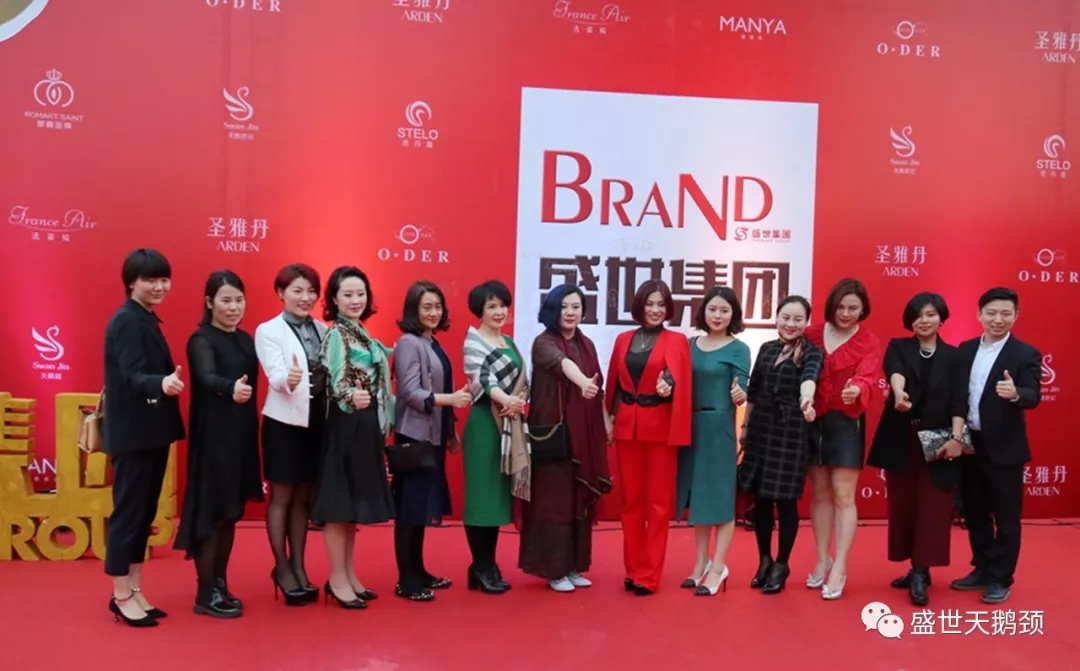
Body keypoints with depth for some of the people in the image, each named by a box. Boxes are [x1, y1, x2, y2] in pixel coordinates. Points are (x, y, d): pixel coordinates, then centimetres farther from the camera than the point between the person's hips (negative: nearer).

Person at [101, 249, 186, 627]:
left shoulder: (147, 320, 13)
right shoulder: (127, 322, -15)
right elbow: (132, 376, -27)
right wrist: (161, 385, -45)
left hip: (151, 432, 9)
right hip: (133, 434, -9)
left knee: (144, 514, 14)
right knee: (128, 513, 0)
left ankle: (135, 592, 23)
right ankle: (121, 597, 11)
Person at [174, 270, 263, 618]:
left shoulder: (245, 339, 11)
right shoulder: (202, 339, -11)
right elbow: (207, 377, -30)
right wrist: (230, 388, -50)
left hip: (242, 435, 7)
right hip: (213, 436, -7)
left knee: (231, 513, 13)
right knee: (211, 513, -2)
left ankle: (220, 585, 25)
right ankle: (205, 594, 8)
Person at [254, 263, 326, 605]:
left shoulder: (323, 330, 7)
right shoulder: (268, 331, -7)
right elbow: (275, 376, -20)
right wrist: (288, 380, -41)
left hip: (317, 421, 4)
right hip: (284, 423, -4)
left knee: (304, 498, 13)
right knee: (281, 497, 8)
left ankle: (298, 567, 24)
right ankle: (281, 568, 21)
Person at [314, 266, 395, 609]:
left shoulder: (362, 335, 13)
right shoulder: (335, 335, -11)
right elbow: (332, 381, -19)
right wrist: (351, 396, -39)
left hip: (367, 424, 9)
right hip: (344, 424, -9)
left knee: (355, 502, 14)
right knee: (338, 502, -1)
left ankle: (349, 574, 23)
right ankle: (337, 579, 9)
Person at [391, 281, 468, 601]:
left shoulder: (433, 344, 13)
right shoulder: (408, 343, -12)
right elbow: (410, 392, -20)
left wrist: (451, 430, 17)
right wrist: (450, 398, -30)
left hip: (433, 434, 9)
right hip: (414, 435, -9)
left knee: (423, 504, 14)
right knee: (409, 506, -3)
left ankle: (418, 572, 23)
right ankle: (406, 581, 4)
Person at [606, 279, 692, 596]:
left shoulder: (677, 341, -1)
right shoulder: (623, 340, 9)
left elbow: (683, 384, -12)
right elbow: (613, 383, 11)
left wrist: (669, 387, -33)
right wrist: (609, 419, 6)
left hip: (661, 427, -3)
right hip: (627, 425, 4)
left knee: (658, 501, 2)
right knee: (631, 500, 10)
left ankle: (649, 574, 9)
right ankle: (633, 569, 20)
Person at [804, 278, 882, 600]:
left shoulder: (869, 342, -4)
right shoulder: (812, 333, 5)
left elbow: (868, 377, -20)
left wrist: (856, 389, -42)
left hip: (847, 423, -3)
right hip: (812, 421, 3)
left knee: (843, 496, -3)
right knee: (820, 493, 12)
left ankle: (839, 569, 5)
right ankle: (822, 561, 24)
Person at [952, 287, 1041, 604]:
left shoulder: (1026, 354, -7)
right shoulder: (965, 350, 8)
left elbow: (1033, 397, -18)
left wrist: (1015, 394, -40)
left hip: (1004, 448, -5)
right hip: (968, 444, 5)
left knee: (1006, 517, 6)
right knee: (974, 513, 15)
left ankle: (1001, 579, 17)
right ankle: (982, 570, 29)